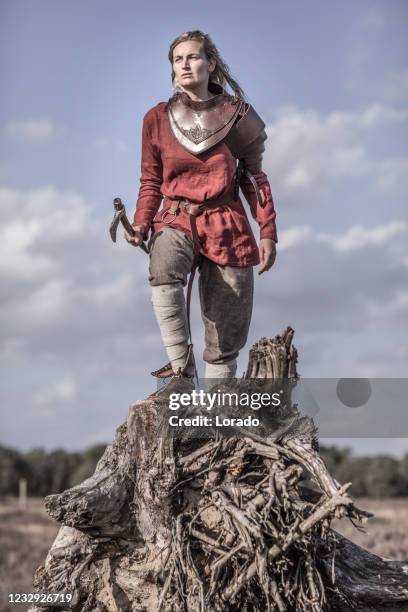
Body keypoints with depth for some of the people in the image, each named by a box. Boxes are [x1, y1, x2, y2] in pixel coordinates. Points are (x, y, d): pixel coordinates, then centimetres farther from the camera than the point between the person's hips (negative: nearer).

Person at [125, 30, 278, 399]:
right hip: (176, 221, 0)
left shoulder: (238, 116, 3)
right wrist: (141, 224, -7)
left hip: (226, 225, 1)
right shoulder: (158, 119, 4)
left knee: (226, 333, -1)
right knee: (163, 272, -35)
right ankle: (182, 372, -30)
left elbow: (254, 178, 9)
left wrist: (268, 232, 1)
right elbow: (151, 182, 10)